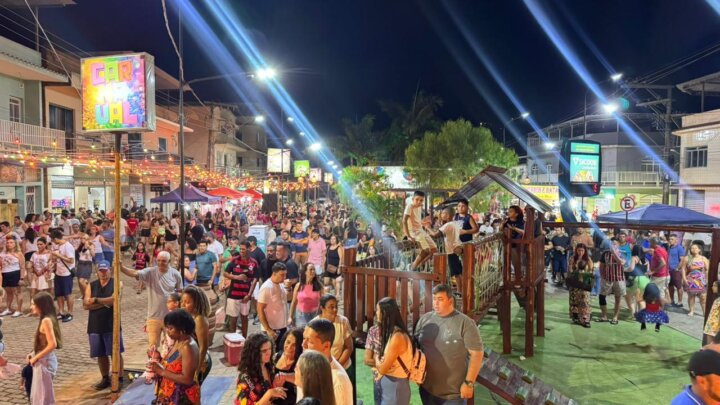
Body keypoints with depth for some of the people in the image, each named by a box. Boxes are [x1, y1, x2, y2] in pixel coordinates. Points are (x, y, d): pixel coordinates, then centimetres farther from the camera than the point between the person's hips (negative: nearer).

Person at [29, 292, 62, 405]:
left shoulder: (46, 320, -21)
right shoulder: (47, 319, 7)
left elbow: (52, 344, -26)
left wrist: (36, 357, -16)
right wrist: (33, 354, 8)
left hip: (44, 362, -9)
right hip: (42, 361, 9)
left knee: (43, 395, 2)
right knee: (39, 394, 20)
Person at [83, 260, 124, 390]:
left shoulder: (116, 283, -2)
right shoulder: (91, 286, 8)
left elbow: (114, 299, -18)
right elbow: (86, 305, -3)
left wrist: (96, 300, -10)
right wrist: (104, 303, -12)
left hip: (112, 325, -4)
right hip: (95, 325, 4)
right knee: (101, 354, 12)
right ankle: (105, 379, 25)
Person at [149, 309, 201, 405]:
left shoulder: (188, 347, -23)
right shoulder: (179, 342, 6)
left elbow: (187, 379, -25)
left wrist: (162, 371, -22)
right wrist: (159, 365, -4)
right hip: (172, 395, 9)